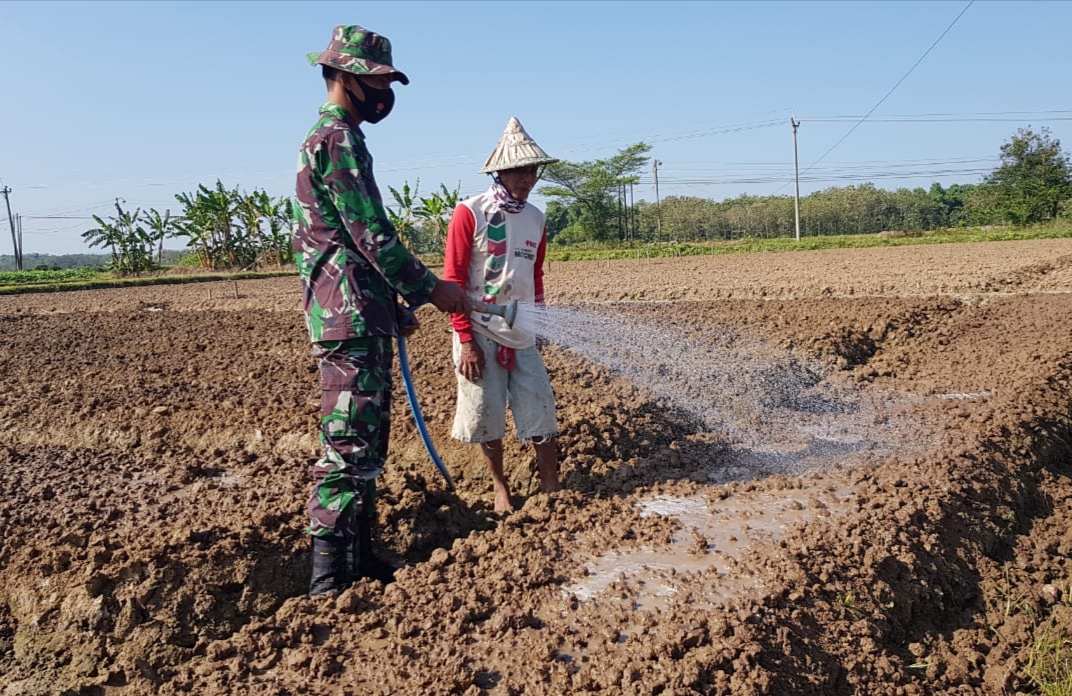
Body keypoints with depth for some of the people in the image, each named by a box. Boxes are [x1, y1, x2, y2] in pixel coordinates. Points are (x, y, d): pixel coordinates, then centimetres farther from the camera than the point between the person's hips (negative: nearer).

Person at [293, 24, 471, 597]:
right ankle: (329, 582, -4)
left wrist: (398, 307, 24)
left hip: (364, 318, 11)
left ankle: (358, 558, 22)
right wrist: (429, 290, -10)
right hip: (349, 318, -11)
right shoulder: (337, 139, -10)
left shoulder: (335, 138, 23)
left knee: (368, 442, 14)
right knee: (347, 447, -10)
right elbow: (371, 234, -18)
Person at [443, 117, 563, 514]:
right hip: (480, 336, -4)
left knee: (542, 414, 3)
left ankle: (552, 490, 15)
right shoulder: (470, 214, -9)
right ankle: (500, 489, 22)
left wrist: (540, 328, 17)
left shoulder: (536, 219, 8)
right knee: (487, 420, 5)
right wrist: (466, 341, -12)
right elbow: (452, 281, -10)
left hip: (523, 337, 4)